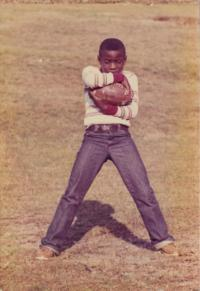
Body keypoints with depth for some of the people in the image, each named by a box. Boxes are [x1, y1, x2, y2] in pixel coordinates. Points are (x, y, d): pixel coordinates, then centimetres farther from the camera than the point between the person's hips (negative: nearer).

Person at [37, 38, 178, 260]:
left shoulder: (130, 78, 11)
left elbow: (133, 110, -3)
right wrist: (116, 77, -9)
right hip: (94, 138, -1)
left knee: (143, 191, -2)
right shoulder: (90, 72, 4)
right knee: (73, 193, -3)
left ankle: (162, 239, 9)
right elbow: (92, 80, -22)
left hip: (122, 138, 2)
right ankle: (52, 243, 4)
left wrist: (115, 110, -21)